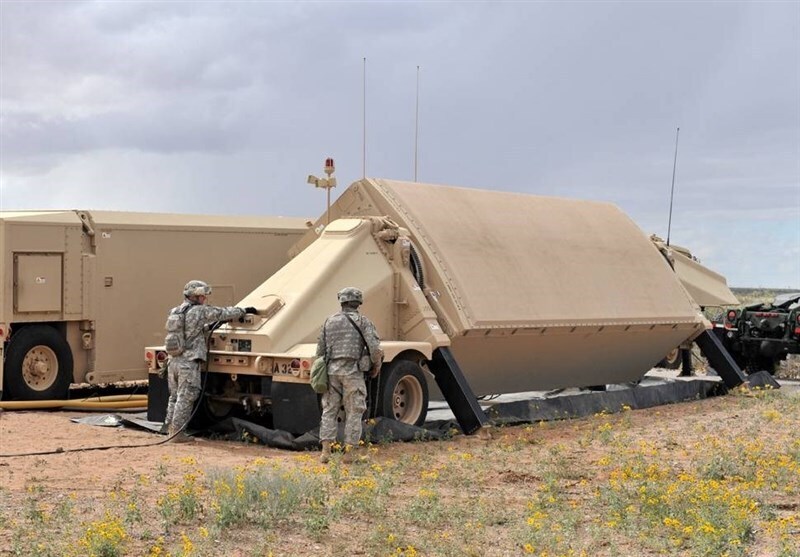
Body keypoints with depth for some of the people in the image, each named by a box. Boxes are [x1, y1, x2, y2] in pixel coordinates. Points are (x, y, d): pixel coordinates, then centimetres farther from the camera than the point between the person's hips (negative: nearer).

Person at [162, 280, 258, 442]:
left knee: (175, 397, 17)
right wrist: (244, 310, 9)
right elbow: (224, 313, -3)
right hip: (189, 362, -8)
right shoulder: (199, 311, -9)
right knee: (185, 398, -1)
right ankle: (178, 432, 1)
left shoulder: (174, 312, 14)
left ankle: (170, 428, 22)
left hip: (173, 360, 8)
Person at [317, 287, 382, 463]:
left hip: (332, 370, 3)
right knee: (353, 412, 5)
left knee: (329, 411, 9)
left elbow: (321, 350, 11)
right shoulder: (363, 321, 1)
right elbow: (374, 348, -10)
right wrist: (376, 366, 7)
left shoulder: (329, 321, 11)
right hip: (352, 371, -3)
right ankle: (349, 452, 5)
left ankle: (326, 450, 0)